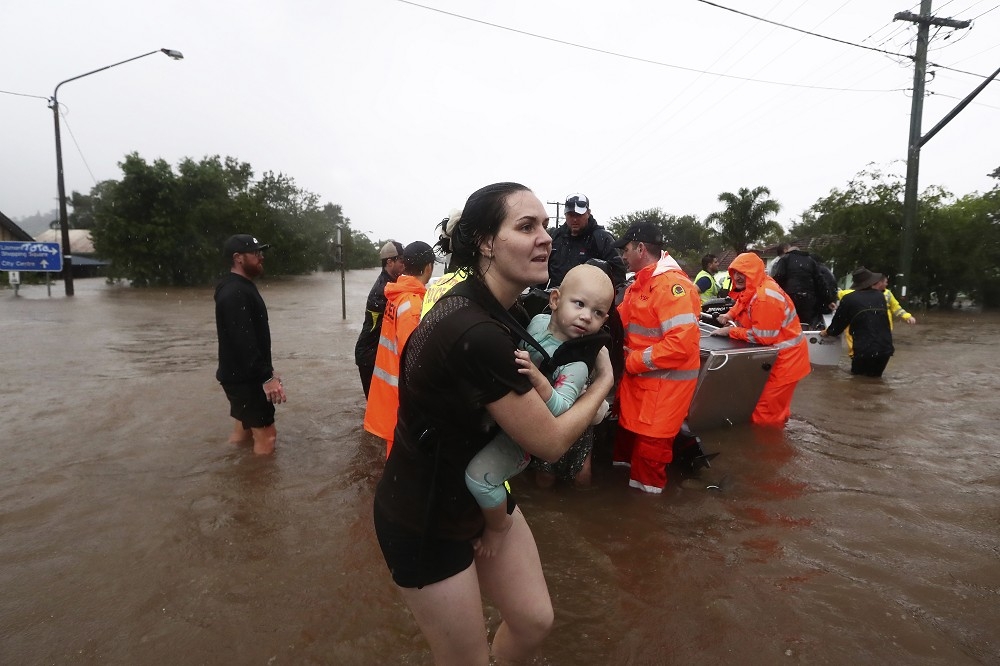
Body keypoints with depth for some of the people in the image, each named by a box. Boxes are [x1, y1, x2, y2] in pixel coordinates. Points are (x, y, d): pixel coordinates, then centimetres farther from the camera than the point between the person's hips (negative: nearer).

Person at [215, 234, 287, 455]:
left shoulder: (241, 288, 14)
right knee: (266, 436, -5)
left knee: (243, 433, 19)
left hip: (246, 376, 10)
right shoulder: (235, 293, -20)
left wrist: (266, 370, 22)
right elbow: (244, 342, -28)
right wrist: (267, 377, -28)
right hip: (244, 378, -10)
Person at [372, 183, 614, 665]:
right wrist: (602, 382, -5)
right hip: (426, 521, -8)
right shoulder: (477, 333, -33)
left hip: (481, 493, 8)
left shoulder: (483, 302, -4)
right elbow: (549, 441, -22)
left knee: (534, 621, 17)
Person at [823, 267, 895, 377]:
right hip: (885, 348, 4)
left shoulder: (849, 299, -6)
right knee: (875, 376, 22)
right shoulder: (880, 296, 9)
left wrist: (827, 332, 25)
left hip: (864, 350, -4)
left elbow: (838, 324, 4)